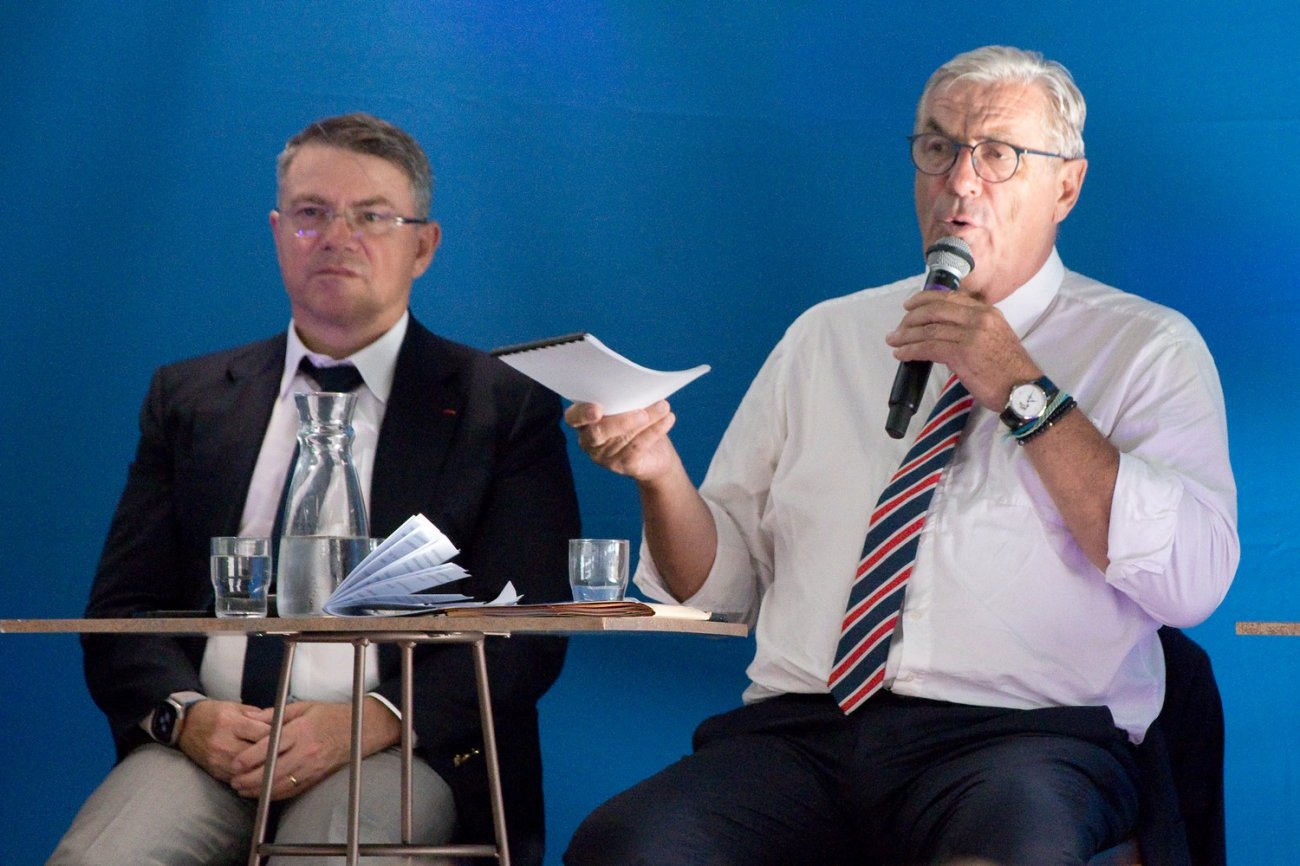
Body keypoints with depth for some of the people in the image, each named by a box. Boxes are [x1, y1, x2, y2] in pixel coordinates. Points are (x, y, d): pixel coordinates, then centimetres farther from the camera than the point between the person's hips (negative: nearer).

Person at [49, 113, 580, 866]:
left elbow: (526, 633, 0)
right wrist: (184, 713, -10)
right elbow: (124, 608, 13)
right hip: (207, 747, 2)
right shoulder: (189, 400, 19)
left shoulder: (506, 407, 10)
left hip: (403, 753, -2)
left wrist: (369, 722, -16)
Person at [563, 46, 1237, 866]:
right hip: (800, 728, 3)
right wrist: (659, 474, -2)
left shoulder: (1147, 347, 10)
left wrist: (1026, 394, -9)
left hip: (1021, 735, -3)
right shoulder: (826, 337, 21)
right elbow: (720, 585, 19)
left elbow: (1194, 581, -7)